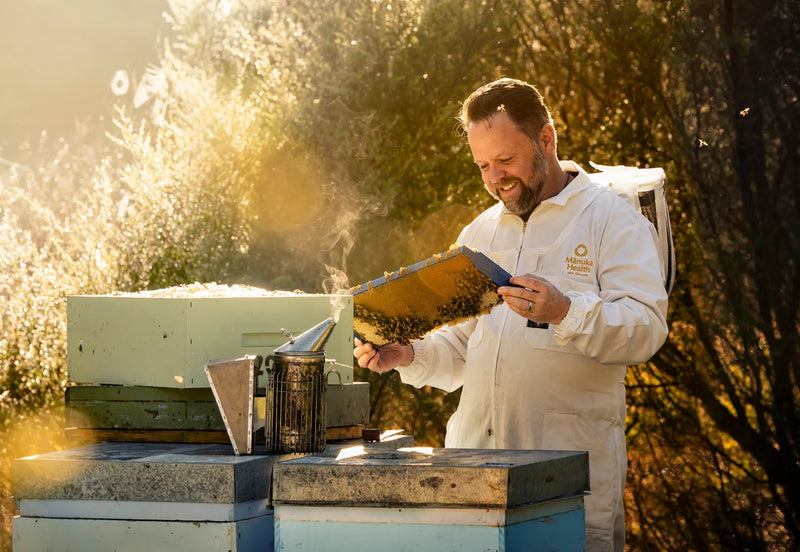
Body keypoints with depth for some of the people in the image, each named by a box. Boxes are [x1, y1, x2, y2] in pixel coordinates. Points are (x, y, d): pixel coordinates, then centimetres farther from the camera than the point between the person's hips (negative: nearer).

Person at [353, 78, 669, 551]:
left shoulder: (611, 219, 2)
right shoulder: (479, 234, 21)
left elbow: (647, 327, -12)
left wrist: (565, 312, -27)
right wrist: (410, 356, 5)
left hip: (572, 463, -5)